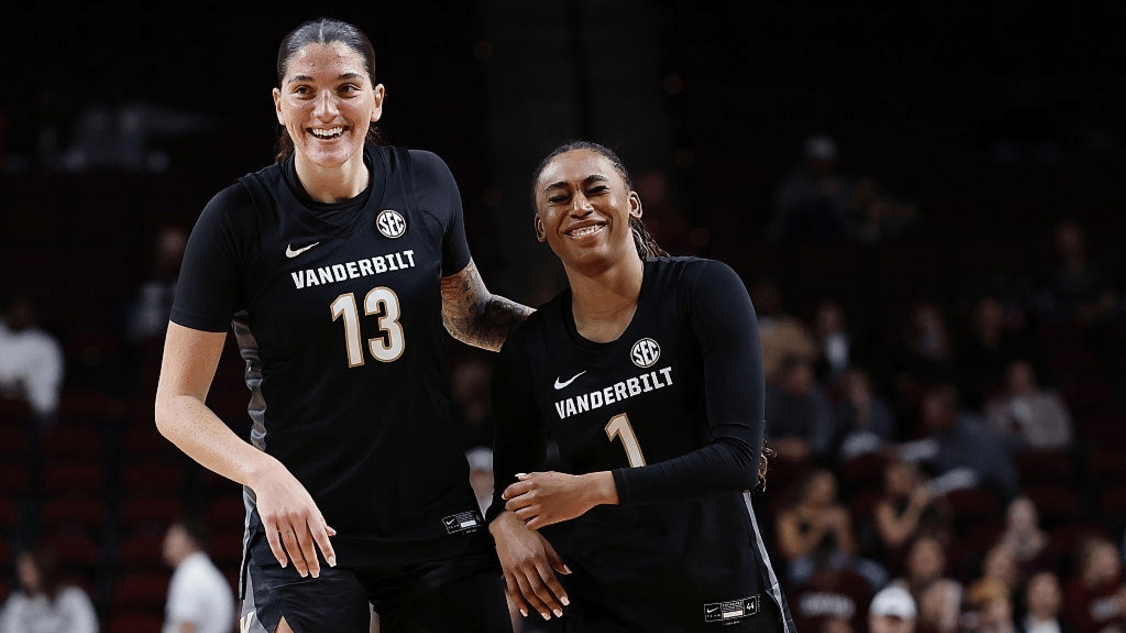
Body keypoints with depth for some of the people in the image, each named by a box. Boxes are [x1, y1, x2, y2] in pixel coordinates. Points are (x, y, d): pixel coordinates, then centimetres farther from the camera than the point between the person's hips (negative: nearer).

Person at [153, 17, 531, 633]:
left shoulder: (424, 183, 2)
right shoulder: (239, 218, -8)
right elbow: (177, 402, -7)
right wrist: (265, 473, -23)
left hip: (437, 522, 3)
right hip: (304, 533, -3)